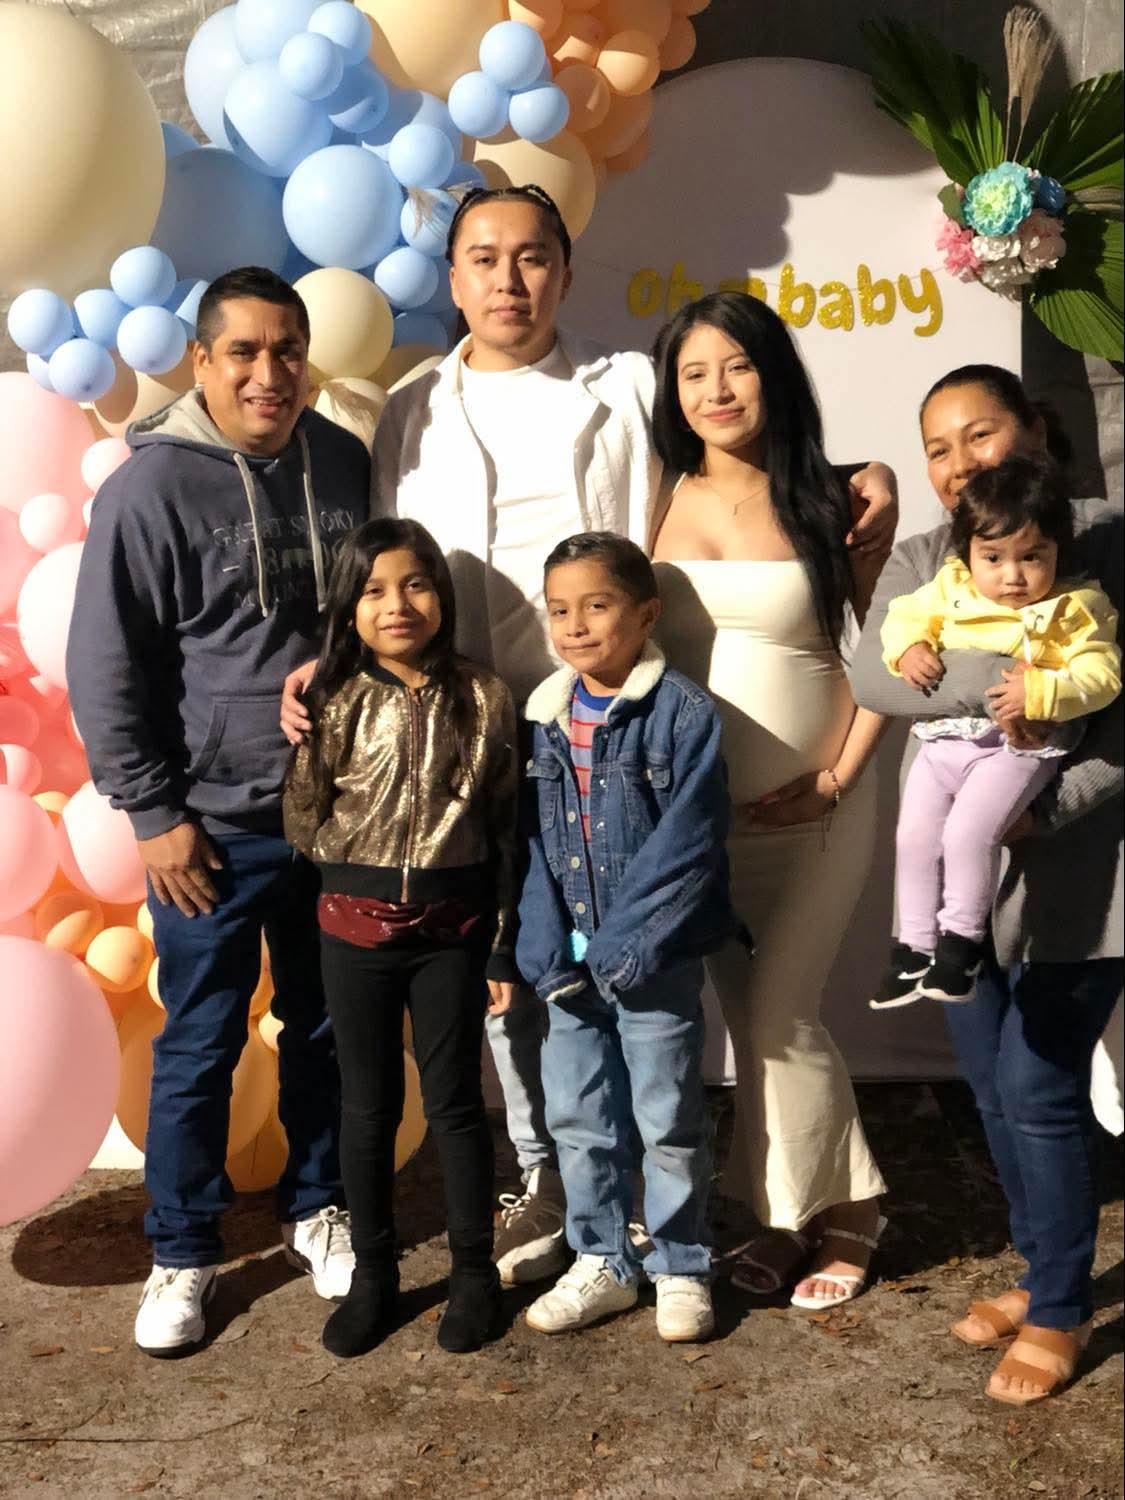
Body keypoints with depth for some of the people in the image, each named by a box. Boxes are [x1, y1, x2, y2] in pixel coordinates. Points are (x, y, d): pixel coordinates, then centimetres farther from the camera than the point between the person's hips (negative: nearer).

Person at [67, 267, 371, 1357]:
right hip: (214, 825, -4)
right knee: (199, 1045, 8)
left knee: (327, 1027, 17)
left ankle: (317, 1208, 37)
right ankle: (183, 1252, 27)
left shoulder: (344, 464, 2)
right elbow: (105, 669, -8)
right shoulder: (152, 488, -11)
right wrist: (155, 814, -9)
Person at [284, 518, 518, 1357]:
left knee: (455, 1103, 9)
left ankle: (474, 1272, 26)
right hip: (356, 928, 1)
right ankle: (374, 1275, 28)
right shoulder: (334, 703, -4)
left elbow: (505, 830, -2)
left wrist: (504, 945, -1)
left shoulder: (484, 699, -5)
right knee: (368, 1106, 12)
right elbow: (304, 829, 1)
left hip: (452, 929, -1)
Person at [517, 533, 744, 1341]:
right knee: (579, 1119, 15)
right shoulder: (543, 716, 3)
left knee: (670, 1120, 9)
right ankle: (602, 1263, 32)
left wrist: (622, 950, -18)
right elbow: (532, 844, 2)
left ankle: (681, 1269, 28)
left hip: (656, 962, -5)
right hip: (569, 961, 5)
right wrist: (547, 952, -7)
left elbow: (686, 846, -16)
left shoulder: (683, 711, -12)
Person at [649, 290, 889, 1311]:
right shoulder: (658, 504, 1)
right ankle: (841, 1204, 30)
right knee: (753, 1021, 9)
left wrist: (839, 776, -8)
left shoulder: (830, 504, -4)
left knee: (779, 1019, -3)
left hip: (812, 810, -2)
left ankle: (801, 1216, 22)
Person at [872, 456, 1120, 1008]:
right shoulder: (951, 588, 6)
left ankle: (962, 936, 0)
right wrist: (908, 650, -7)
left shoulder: (1074, 610, -5)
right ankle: (914, 946, 15)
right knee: (914, 836, -1)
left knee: (968, 831, -22)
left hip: (1020, 746, -5)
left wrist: (1040, 693, -25)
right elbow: (905, 616, 15)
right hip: (944, 740, 5)